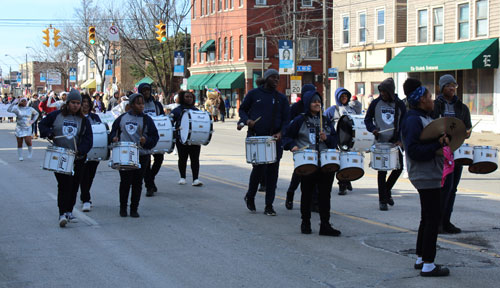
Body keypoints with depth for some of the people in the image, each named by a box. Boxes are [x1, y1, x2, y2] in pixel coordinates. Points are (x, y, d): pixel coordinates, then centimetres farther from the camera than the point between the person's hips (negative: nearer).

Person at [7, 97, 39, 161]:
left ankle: (30, 152, 11)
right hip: (19, 128, 0)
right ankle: (20, 156, 14)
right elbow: (9, 110, -17)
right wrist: (14, 103, -24)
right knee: (19, 143, 2)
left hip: (27, 128, 0)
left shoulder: (30, 109, 5)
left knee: (28, 141, -16)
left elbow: (36, 114, 22)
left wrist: (33, 120, 8)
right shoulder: (17, 109, -2)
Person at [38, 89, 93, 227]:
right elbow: (42, 124, 12)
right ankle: (62, 213, -13)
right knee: (64, 184, -12)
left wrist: (80, 150, -17)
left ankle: (69, 211, 23)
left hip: (77, 159, 3)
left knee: (74, 185, 8)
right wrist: (48, 133, -8)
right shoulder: (56, 115, 2)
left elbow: (88, 139, 0)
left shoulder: (83, 120, 6)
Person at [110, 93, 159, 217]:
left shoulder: (147, 119, 3)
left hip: (142, 157, -1)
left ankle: (134, 209, 14)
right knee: (125, 182, 2)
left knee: (137, 183, 3)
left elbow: (154, 137, 2)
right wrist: (114, 137, -1)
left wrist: (146, 141, -17)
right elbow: (114, 130, 20)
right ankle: (123, 208, 16)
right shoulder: (122, 118, 9)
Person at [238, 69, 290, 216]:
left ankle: (269, 206, 9)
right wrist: (247, 120, -7)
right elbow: (242, 109, 13)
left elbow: (286, 119, 10)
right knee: (259, 168, -9)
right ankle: (250, 197, 18)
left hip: (275, 139, 3)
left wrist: (280, 132, -7)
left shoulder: (281, 98, 10)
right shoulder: (254, 94, 4)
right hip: (255, 137, -3)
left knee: (272, 171, 1)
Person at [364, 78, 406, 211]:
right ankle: (382, 200, 4)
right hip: (380, 142, -2)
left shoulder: (400, 104, 3)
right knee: (382, 170, -4)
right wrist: (372, 128, -10)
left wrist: (400, 140, -8)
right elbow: (367, 119, 10)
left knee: (399, 167, 3)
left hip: (395, 142, 2)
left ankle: (387, 190, 29)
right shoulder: (376, 103, 1)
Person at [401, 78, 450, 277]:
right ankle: (428, 265, -4)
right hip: (426, 176, -11)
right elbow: (414, 150, -25)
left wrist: (442, 140, 6)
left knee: (428, 218, 16)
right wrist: (438, 144, -25)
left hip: (429, 176, 11)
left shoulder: (424, 118, 14)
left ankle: (421, 259, 25)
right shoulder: (413, 120, -17)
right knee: (432, 218, -8)